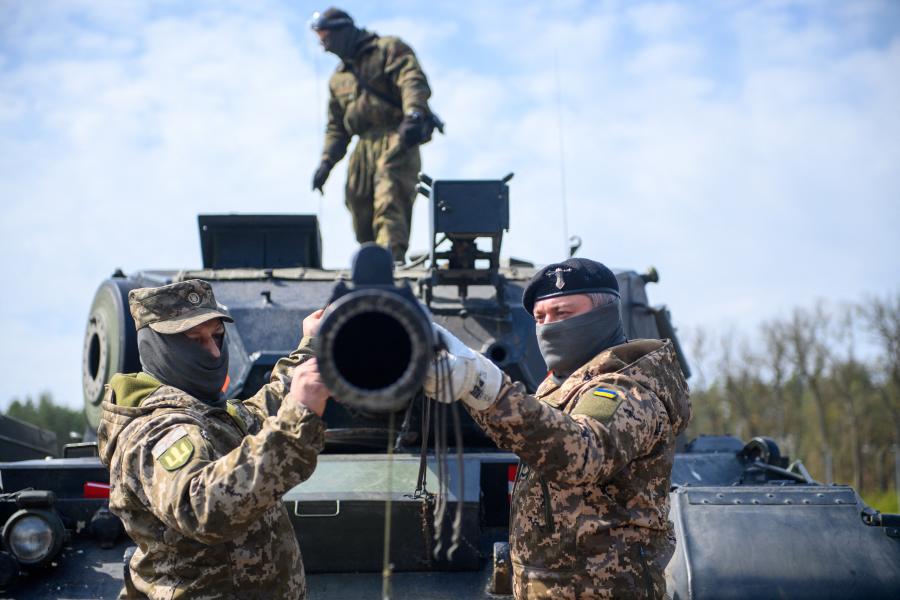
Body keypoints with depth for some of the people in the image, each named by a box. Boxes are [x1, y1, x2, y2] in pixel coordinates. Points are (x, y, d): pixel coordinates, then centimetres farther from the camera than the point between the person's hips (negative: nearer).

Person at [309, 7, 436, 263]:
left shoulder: (388, 49, 6)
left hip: (395, 140, -7)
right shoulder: (338, 78, 28)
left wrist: (413, 115, -29)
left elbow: (414, 82, -11)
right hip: (364, 147, 7)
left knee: (390, 204, -24)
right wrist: (326, 162, 13)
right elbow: (336, 126, 28)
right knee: (360, 211, 0)